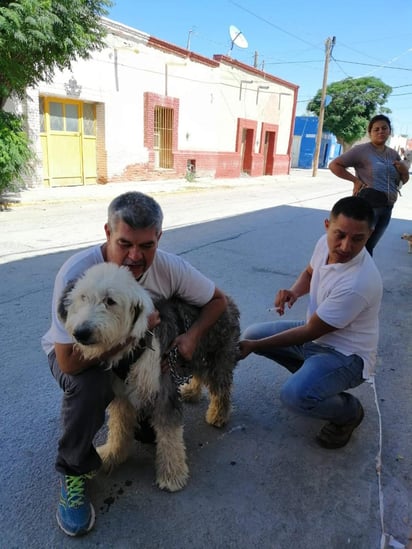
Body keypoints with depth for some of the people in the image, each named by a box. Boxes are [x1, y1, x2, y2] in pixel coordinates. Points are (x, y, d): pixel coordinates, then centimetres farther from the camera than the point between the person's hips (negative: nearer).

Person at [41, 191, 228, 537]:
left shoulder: (169, 268, -24)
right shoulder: (76, 275, -36)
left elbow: (218, 299, -9)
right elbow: (69, 362, -37)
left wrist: (192, 336, -26)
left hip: (136, 351, 4)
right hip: (75, 354, -3)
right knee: (90, 385, -35)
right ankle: (74, 471, -8)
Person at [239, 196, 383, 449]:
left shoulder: (359, 284, -35)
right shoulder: (325, 243, -12)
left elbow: (309, 332, -25)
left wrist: (254, 346, -20)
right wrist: (294, 292, -11)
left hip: (347, 354, -8)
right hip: (316, 332, 8)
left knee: (296, 395, -33)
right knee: (252, 334, 5)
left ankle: (349, 410, 1)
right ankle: (312, 375, 17)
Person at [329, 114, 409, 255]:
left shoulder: (393, 154, 11)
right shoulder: (361, 150, -8)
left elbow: (403, 181, 21)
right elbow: (334, 165, -11)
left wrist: (404, 171, -2)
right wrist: (356, 180, -14)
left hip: (387, 207, 7)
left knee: (369, 246, 18)